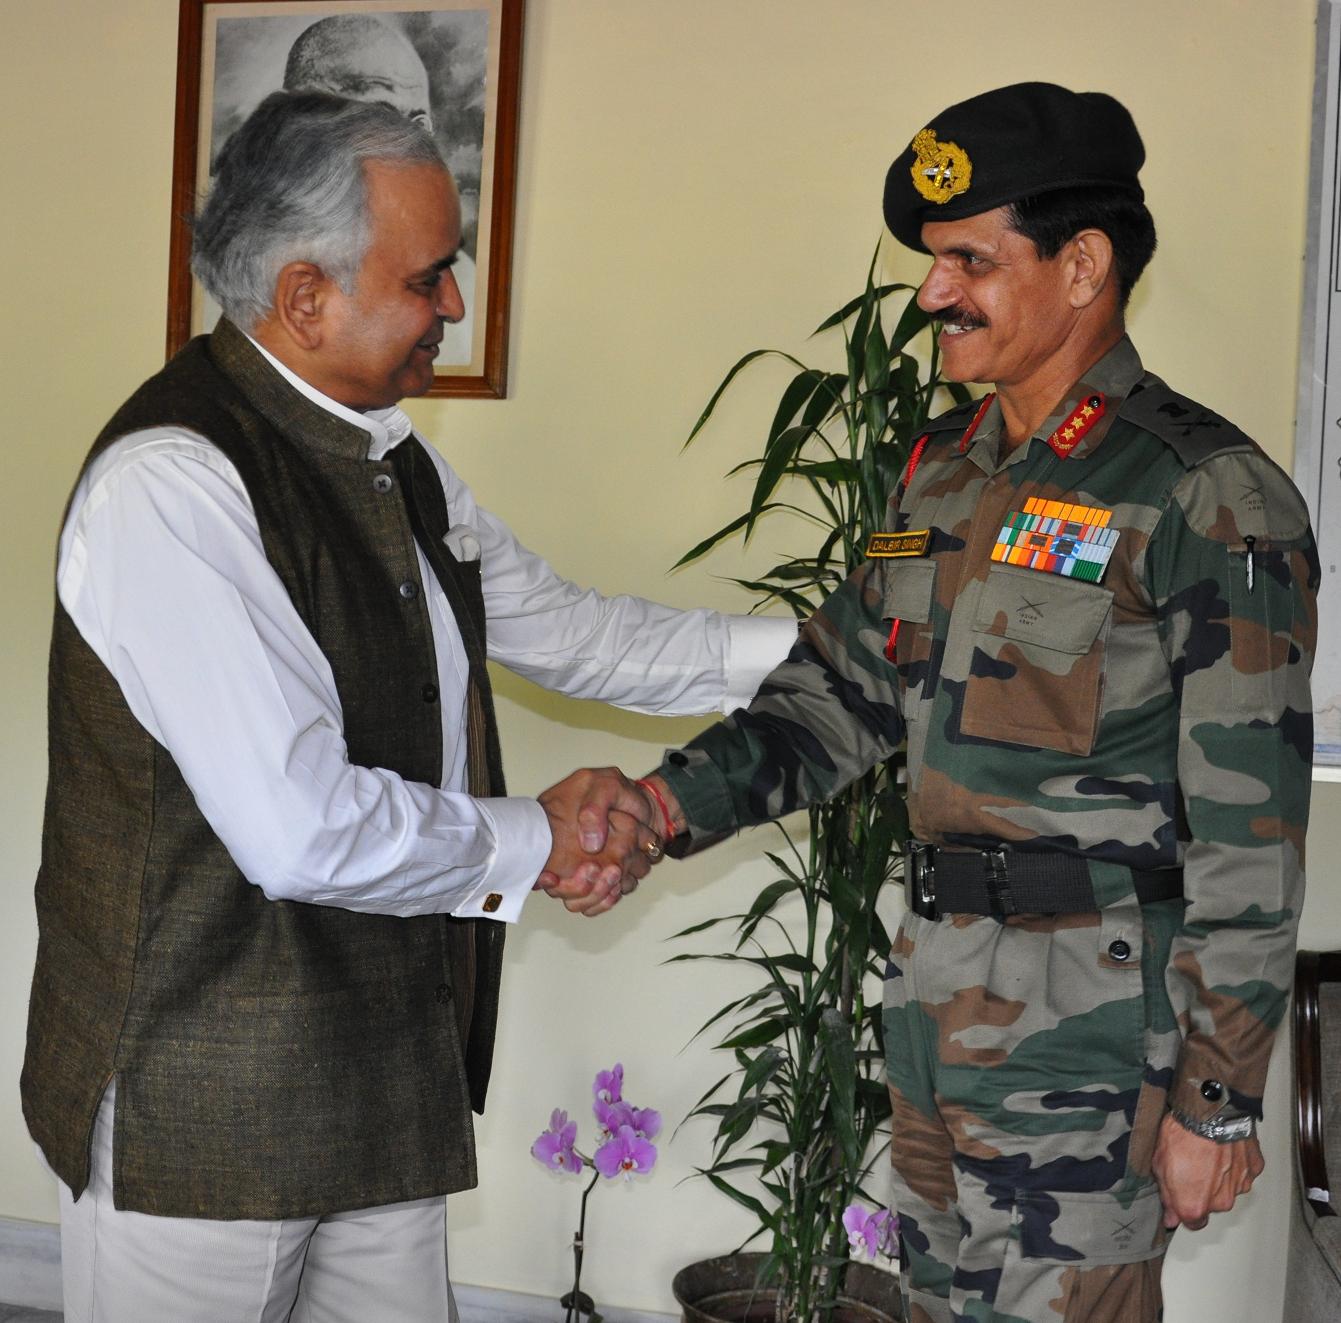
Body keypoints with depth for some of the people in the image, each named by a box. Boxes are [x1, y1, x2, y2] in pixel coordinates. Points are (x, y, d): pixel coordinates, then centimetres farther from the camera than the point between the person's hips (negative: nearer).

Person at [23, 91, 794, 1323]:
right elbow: (303, 832, -27)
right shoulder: (173, 481, -22)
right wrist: (539, 839, -11)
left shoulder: (400, 468, 9)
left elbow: (569, 631, 18)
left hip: (384, 1076, 8)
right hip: (198, 1113, -8)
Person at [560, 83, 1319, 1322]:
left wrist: (1220, 1098, -13)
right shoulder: (943, 473, 10)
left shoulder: (1210, 500, -14)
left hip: (1089, 1034, -7)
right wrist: (676, 801, -5)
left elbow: (1249, 837, -14)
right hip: (936, 1009, 8)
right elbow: (840, 688, 11)